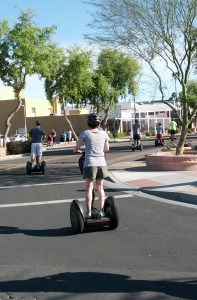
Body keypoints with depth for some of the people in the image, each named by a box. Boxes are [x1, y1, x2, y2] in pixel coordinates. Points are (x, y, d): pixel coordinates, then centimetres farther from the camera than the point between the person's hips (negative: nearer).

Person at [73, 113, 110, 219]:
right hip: (101, 163, 3)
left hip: (90, 163, -3)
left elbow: (76, 149, 4)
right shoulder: (103, 133, 7)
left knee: (89, 188, 2)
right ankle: (101, 210, 14)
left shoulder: (85, 133, -2)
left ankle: (88, 212, -3)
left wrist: (77, 149, 27)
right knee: (100, 188, 13)